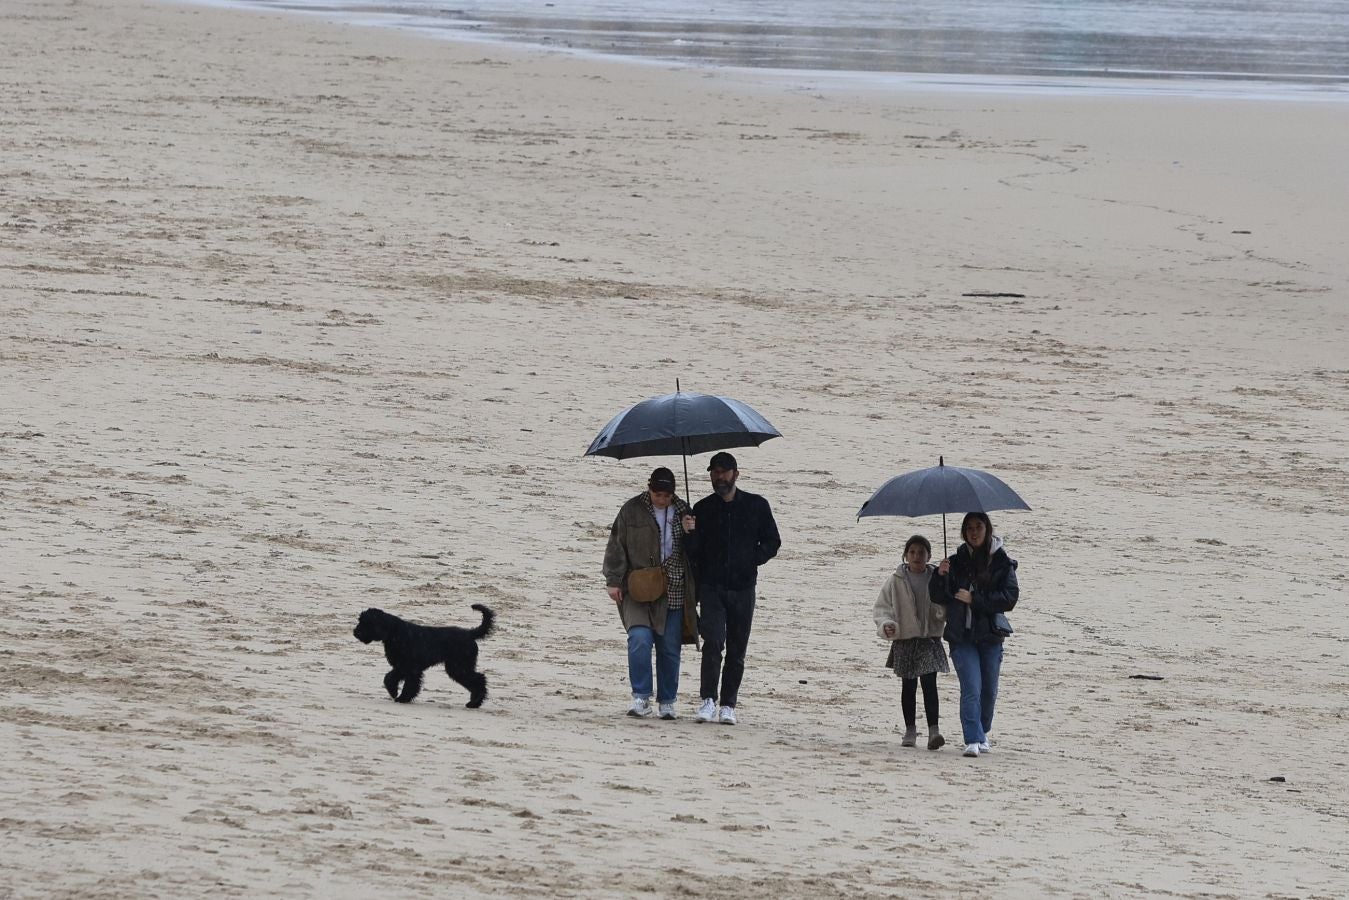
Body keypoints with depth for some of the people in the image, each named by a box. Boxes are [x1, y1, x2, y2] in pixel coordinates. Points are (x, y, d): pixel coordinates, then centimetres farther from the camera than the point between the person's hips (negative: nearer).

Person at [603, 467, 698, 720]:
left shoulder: (683, 512, 7)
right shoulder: (632, 511, 0)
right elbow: (616, 547, 2)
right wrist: (613, 581, -4)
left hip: (673, 594, 2)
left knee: (670, 648, 4)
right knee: (640, 638, -20)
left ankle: (667, 702, 16)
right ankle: (641, 697, -13)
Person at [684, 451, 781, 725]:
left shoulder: (756, 506, 6)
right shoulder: (703, 509, 7)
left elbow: (772, 542, 10)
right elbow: (693, 553, 6)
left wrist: (751, 560, -5)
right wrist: (690, 533, -14)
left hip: (742, 588, 1)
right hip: (711, 587, -1)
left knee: (737, 649, 3)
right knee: (713, 642, -16)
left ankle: (728, 705, 9)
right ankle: (709, 700, -13)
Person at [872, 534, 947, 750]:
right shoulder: (896, 580, 0)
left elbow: (946, 609, 9)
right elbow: (882, 607, 3)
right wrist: (886, 624, -16)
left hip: (930, 638, -1)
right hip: (904, 639, 1)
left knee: (929, 682, -13)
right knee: (908, 686, 9)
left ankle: (933, 729, -19)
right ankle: (910, 730, 21)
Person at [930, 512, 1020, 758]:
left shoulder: (1002, 563, 0)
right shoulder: (956, 562, 6)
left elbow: (1009, 597, -9)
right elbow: (937, 597, 5)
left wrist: (974, 599, -15)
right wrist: (941, 577, -15)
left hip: (990, 635, 0)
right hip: (962, 635, 0)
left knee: (989, 691, 9)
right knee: (971, 688, -12)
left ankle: (983, 732, 31)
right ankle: (973, 740, -15)